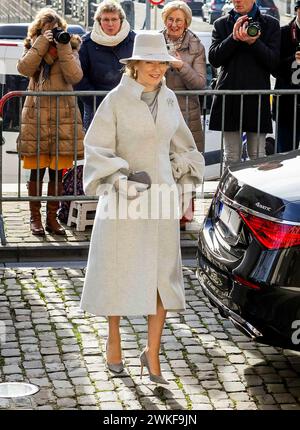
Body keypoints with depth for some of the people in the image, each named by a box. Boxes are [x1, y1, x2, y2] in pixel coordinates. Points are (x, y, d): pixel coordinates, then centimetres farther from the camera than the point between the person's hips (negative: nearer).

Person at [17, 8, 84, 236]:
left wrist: (63, 47, -13)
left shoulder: (69, 47, 9)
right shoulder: (33, 48, 11)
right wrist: (42, 43, -13)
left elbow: (75, 76, -8)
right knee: (37, 170, 1)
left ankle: (52, 217, 12)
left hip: (63, 115, 0)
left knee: (57, 171, 3)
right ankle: (35, 217, 9)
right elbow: (24, 68, -10)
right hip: (36, 115, 0)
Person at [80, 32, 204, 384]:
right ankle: (113, 339, 30)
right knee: (118, 271, 7)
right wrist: (118, 178, -23)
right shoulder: (115, 100, -9)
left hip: (161, 194, 4)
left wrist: (180, 171, 12)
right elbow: (97, 147, -12)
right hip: (123, 195, -4)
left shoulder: (168, 99, 5)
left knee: (162, 275, -1)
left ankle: (152, 354, 8)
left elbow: (180, 143, 20)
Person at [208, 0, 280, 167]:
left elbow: (274, 62, -2)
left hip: (258, 97, -1)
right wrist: (233, 37, -14)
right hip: (230, 96, 1)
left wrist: (253, 42, -17)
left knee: (257, 156, 0)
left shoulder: (270, 24, 5)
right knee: (231, 156, 4)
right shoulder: (222, 24, 8)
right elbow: (214, 59, -1)